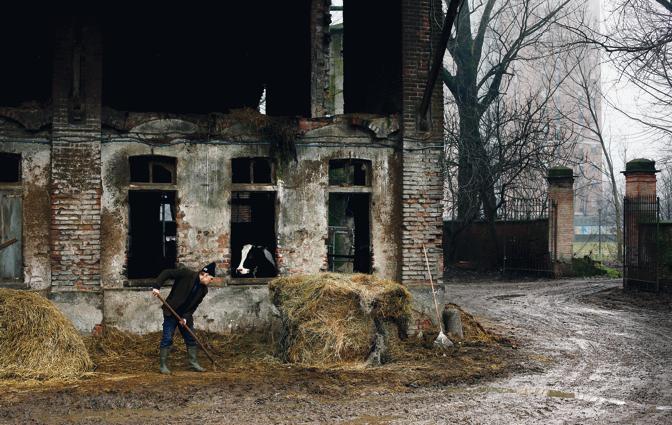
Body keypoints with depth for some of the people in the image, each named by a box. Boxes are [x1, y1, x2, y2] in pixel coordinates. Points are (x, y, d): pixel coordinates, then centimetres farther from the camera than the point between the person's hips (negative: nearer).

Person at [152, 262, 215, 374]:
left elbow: (194, 306, 1)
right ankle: (163, 365, 2)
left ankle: (193, 363, 21)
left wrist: (186, 317, -14)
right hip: (171, 313, -6)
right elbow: (167, 273, -18)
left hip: (186, 316, 6)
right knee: (167, 339, -6)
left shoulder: (203, 290, 1)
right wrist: (156, 286, -28)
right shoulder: (187, 274, -17)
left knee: (191, 339, 9)